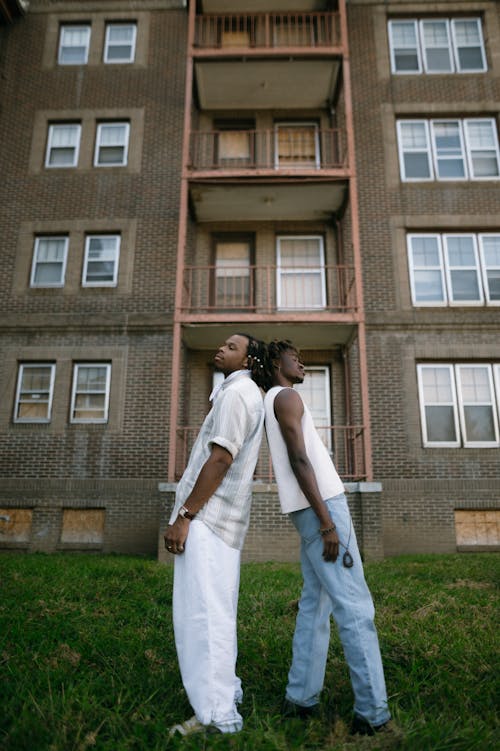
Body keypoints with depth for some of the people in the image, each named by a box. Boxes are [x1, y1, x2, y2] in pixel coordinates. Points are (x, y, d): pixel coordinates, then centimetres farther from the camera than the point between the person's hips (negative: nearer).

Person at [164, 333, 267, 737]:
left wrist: (184, 516, -18)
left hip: (206, 516, -11)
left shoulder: (237, 391, -11)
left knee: (203, 611, -8)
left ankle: (216, 715, -1)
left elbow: (220, 459, -19)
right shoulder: (249, 394, 21)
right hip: (219, 519, 11)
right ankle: (225, 691, 31)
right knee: (215, 609, 18)